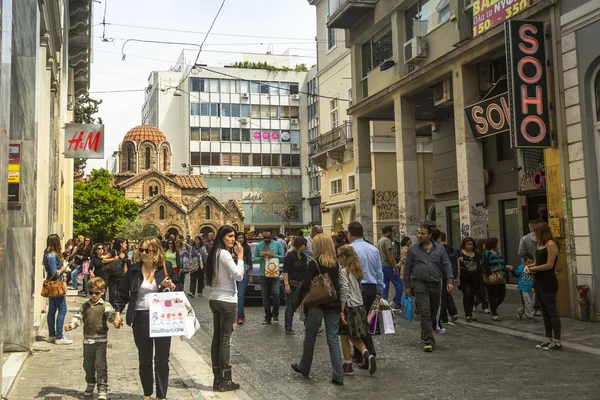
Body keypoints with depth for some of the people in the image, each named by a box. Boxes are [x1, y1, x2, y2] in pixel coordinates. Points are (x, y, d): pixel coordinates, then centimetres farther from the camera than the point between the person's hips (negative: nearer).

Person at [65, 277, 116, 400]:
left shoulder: (105, 306, -4)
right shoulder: (85, 306, 9)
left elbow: (111, 314, -18)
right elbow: (78, 317, 4)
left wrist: (116, 319, -40)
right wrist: (71, 325, -14)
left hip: (101, 340, -4)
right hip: (88, 339, 4)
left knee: (100, 364, -6)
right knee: (88, 364, 15)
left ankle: (102, 389, 0)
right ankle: (90, 385, 33)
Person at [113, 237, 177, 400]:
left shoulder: (166, 267, -1)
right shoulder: (134, 269, 1)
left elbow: (177, 290, 7)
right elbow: (123, 292, 8)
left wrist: (171, 286, -13)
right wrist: (118, 313, 3)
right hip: (141, 318, 1)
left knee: (162, 360, 4)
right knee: (144, 360, 12)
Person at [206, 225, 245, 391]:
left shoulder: (215, 253, 12)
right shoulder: (224, 253, -15)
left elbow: (211, 280, 12)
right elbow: (239, 275, -18)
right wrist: (240, 256, -11)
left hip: (215, 299, 9)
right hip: (227, 300, -9)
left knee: (217, 338, 8)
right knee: (225, 340, -4)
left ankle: (218, 379, 13)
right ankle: (225, 381, 0)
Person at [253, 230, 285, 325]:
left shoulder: (277, 244, 4)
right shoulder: (259, 245, 9)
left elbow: (283, 257, 0)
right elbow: (254, 259, 8)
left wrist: (274, 256, -15)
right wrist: (260, 258, -13)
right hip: (263, 274, 2)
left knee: (275, 293, -14)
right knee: (265, 297, 6)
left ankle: (275, 314, 5)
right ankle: (267, 317, 15)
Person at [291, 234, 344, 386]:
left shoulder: (314, 264, -13)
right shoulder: (335, 264, 4)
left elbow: (305, 285, -15)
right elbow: (338, 284, 10)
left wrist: (298, 292, 3)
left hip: (317, 305, -4)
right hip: (334, 305, 4)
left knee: (310, 337, 13)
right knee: (333, 339, 5)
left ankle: (304, 368, 30)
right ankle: (338, 376, 1)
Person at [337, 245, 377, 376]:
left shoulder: (344, 272, -14)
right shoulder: (356, 271, 10)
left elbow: (344, 293, -18)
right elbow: (359, 290, 13)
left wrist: (341, 311, -18)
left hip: (348, 307, -8)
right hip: (359, 306, 8)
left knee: (344, 337, 6)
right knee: (354, 336, 16)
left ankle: (348, 366, 13)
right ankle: (366, 354, -5)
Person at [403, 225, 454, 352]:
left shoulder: (439, 249, 7)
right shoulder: (413, 249, 2)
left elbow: (447, 266, 6)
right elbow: (407, 268, 5)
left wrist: (449, 281, -6)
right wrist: (407, 285, 4)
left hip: (436, 284, 3)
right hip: (420, 284, -3)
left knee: (433, 312, 14)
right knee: (425, 313, -10)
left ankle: (425, 334, 37)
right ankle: (429, 341, -10)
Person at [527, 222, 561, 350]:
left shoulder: (551, 244, -11)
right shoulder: (540, 244, 16)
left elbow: (549, 265, -17)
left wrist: (532, 269, -11)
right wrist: (529, 267, 2)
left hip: (548, 283, -9)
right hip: (540, 282, 9)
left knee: (552, 311, -6)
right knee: (545, 312, 12)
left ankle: (557, 341, -3)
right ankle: (549, 339, 18)